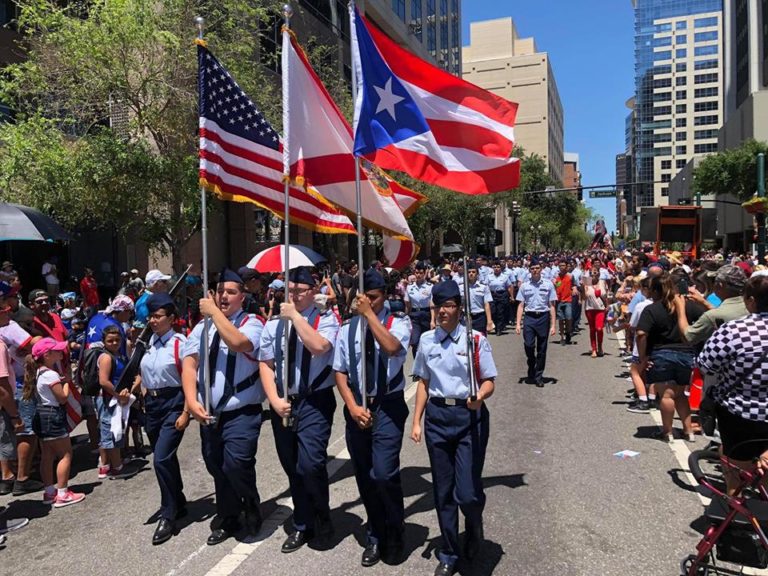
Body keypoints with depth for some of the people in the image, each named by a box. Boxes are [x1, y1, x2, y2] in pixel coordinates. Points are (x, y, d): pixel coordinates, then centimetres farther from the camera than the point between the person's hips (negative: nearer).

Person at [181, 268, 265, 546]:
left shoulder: (252, 323, -5)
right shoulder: (202, 327, 9)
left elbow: (237, 343, -28)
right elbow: (189, 364, 1)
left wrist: (214, 312, -18)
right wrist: (192, 400, -13)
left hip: (241, 414, -5)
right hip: (208, 414, 5)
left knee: (235, 464, -17)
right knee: (217, 469, 17)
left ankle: (251, 507, 15)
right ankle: (227, 519, 39)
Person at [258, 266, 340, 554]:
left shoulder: (326, 319, -4)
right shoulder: (274, 323, 6)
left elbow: (318, 347, -25)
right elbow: (265, 364, 4)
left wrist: (296, 316, -19)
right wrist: (275, 400, -7)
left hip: (315, 401, -4)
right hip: (282, 404, 5)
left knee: (310, 464, -16)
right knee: (292, 468, 15)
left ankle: (322, 516, 14)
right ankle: (302, 526, 34)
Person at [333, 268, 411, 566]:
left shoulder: (398, 322, -4)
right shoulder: (347, 328, 5)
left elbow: (392, 348, -25)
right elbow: (340, 372, 4)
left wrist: (369, 314, -22)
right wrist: (353, 407, -8)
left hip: (388, 406, -4)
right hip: (356, 408, 4)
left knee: (384, 473, -14)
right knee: (364, 477, 13)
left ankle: (394, 533, 15)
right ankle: (375, 537, 34)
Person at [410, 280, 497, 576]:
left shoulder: (475, 339, -6)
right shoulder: (426, 340, 4)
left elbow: (488, 381, -3)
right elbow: (423, 383, 10)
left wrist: (479, 396, -25)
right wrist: (416, 422, 7)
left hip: (469, 416, -3)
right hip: (437, 416, 3)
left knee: (468, 492, -6)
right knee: (443, 491, 11)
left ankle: (474, 528, 32)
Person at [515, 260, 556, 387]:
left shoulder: (548, 285, 3)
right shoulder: (525, 286, 7)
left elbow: (552, 306, 3)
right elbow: (521, 305, 7)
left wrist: (552, 325, -1)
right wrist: (518, 323, 0)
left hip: (543, 317, 0)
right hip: (529, 317, 0)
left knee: (541, 349, 5)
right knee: (528, 345, -10)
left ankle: (538, 376, 17)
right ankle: (531, 372, 16)